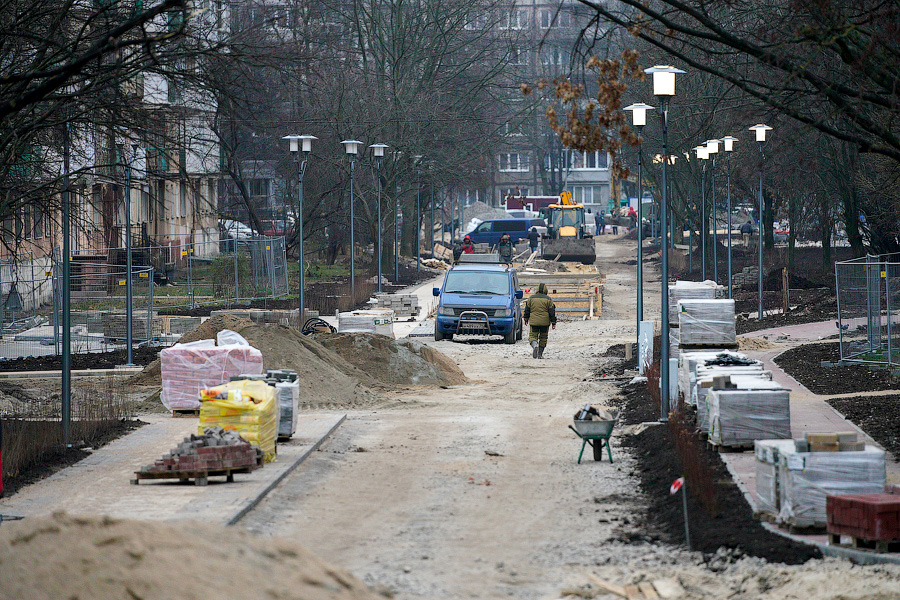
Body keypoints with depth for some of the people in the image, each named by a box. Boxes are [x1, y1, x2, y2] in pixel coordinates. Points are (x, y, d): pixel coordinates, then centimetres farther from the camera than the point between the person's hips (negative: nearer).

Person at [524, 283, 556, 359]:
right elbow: (552, 312, 0)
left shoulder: (531, 298, 4)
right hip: (545, 322, 0)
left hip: (534, 321, 0)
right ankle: (540, 354, 11)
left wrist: (526, 319, 21)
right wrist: (553, 322, 5)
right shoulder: (549, 299, 0)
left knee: (533, 336, 4)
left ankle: (534, 345, -28)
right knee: (543, 337, 11)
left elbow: (527, 309, 9)